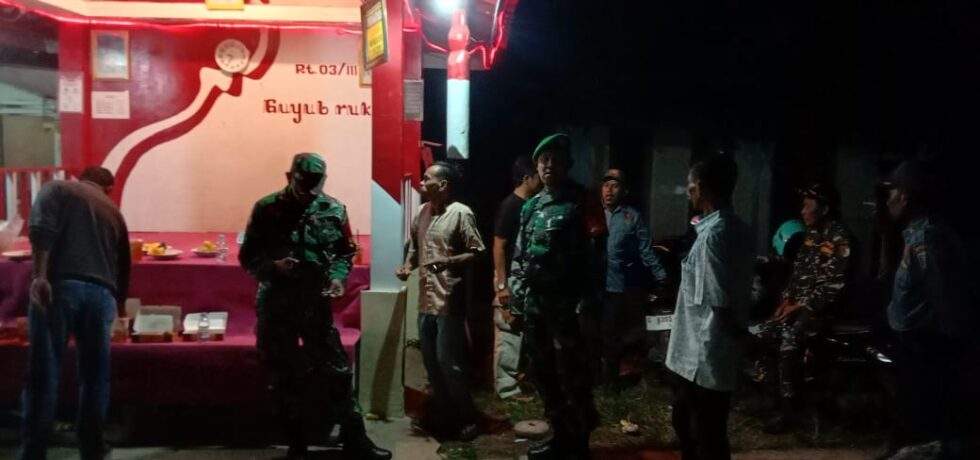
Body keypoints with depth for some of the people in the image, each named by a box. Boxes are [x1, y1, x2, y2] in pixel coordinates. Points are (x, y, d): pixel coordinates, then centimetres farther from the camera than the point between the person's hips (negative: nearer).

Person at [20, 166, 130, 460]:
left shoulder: (57, 189, 16)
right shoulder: (113, 211, 27)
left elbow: (42, 228, -6)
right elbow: (123, 266, 29)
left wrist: (40, 275, -13)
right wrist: (117, 303, 41)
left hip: (60, 285, -3)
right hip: (101, 292, 3)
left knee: (44, 374, 2)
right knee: (95, 375, 13)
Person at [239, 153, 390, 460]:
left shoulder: (334, 210, 1)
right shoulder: (266, 209, -3)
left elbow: (345, 252, 10)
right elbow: (247, 257, 1)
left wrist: (338, 277, -9)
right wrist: (272, 266, -19)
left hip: (317, 304, 1)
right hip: (275, 305, 0)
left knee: (336, 371, 2)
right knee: (283, 376, 8)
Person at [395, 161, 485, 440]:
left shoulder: (461, 213, -11)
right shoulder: (423, 212, 11)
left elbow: (477, 252, -13)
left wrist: (448, 262, -26)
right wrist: (408, 265, 2)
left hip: (449, 300, -8)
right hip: (426, 299, 8)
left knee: (448, 362, -4)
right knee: (430, 360, 14)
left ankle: (467, 418, 11)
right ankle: (442, 412, 28)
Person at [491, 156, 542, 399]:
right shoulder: (510, 206, -15)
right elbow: (498, 246, -17)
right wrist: (502, 285, -20)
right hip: (510, 280, -9)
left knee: (518, 331, 17)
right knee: (508, 334, -3)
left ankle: (513, 376, 29)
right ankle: (506, 388, 4)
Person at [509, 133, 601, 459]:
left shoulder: (580, 204, -6)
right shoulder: (531, 206, 13)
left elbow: (593, 255, -12)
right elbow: (519, 256, 16)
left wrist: (587, 303, -18)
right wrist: (516, 300, 9)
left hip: (566, 304, -7)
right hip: (534, 303, 7)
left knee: (571, 375, -1)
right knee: (542, 373, 14)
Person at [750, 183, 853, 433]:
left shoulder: (839, 239, -12)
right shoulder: (812, 234, 14)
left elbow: (833, 285, -18)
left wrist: (799, 307, -17)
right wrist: (786, 300, 4)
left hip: (820, 307, -9)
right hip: (797, 303, 9)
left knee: (790, 342, -30)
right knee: (756, 334, -3)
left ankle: (788, 410, -25)